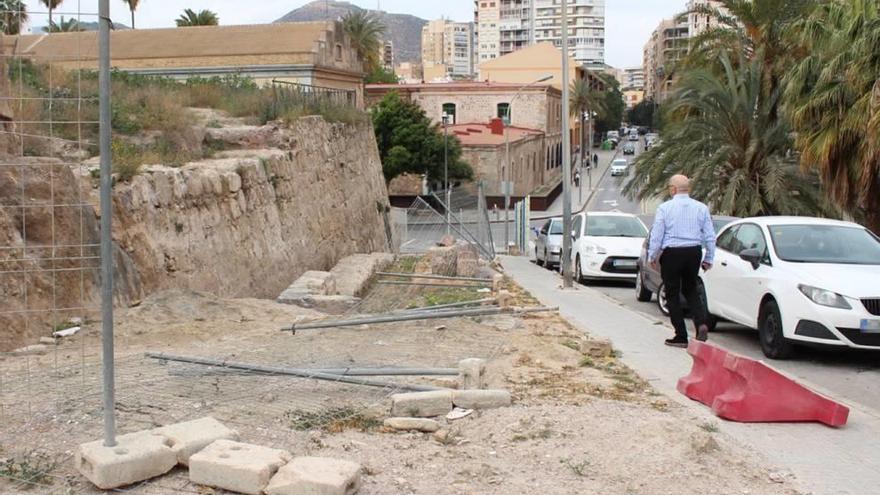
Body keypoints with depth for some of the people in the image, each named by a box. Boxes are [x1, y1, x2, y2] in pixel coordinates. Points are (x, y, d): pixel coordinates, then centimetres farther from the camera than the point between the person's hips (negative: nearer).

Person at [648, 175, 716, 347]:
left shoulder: (665, 208, -7)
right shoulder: (701, 208, 4)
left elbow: (656, 235, -6)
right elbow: (710, 236, 6)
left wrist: (652, 256, 6)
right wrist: (709, 259, 14)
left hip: (672, 253, -4)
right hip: (694, 252, 4)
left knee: (673, 294, 6)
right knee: (691, 290, 19)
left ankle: (681, 337, 6)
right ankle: (702, 324, -4)